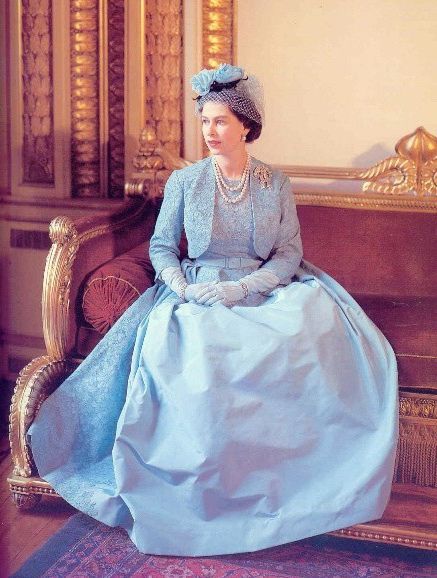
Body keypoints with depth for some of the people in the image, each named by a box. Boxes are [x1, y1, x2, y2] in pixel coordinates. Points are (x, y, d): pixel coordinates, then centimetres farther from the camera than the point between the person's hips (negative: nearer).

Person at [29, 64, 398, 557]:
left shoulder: (275, 183, 8)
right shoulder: (184, 181, 7)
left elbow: (290, 253, 3)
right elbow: (161, 247, 9)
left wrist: (240, 288, -13)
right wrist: (181, 287, -12)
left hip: (265, 292, 1)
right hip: (197, 294, -1)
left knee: (323, 332, -31)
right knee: (185, 359, -36)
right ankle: (201, 489, -23)